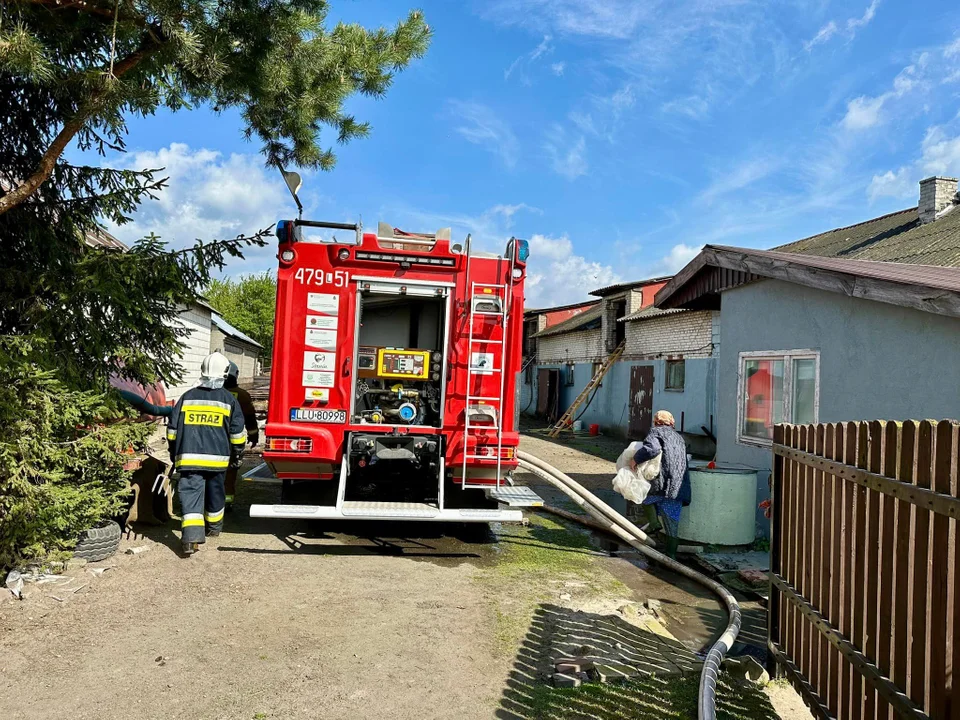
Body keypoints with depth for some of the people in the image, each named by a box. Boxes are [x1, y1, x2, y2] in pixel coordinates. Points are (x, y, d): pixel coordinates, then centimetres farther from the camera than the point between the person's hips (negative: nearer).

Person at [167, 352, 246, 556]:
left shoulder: (187, 397, 5)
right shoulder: (229, 400, 0)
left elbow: (173, 428, 9)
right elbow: (237, 432, 2)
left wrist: (174, 453, 21)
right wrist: (237, 454, 16)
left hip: (189, 457, 0)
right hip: (217, 457, 0)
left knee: (190, 493, -4)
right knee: (215, 493, 19)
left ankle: (191, 537, -18)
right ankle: (214, 527, 37)